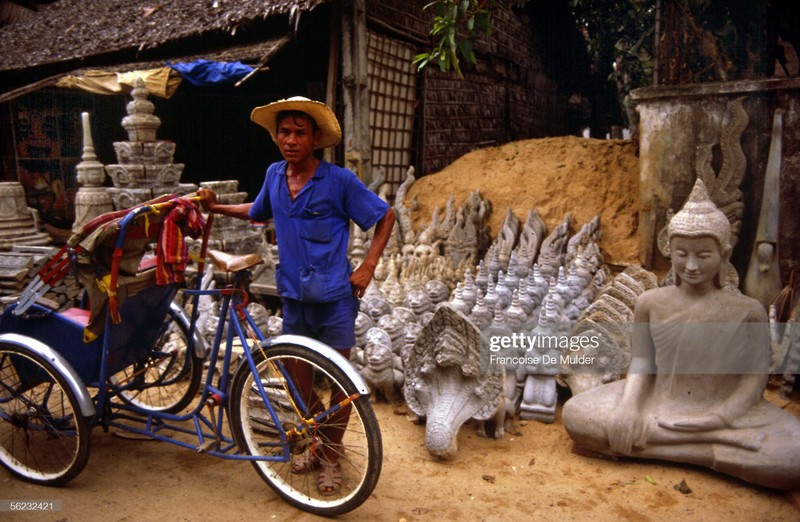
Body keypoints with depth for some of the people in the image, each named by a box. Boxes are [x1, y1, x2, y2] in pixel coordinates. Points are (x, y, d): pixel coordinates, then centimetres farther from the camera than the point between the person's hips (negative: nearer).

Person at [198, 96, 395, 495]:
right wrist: (216, 207, 13)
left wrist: (368, 265, -10)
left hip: (334, 296, -5)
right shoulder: (274, 175, 4)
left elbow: (385, 216, -4)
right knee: (298, 376, 13)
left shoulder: (339, 181, -12)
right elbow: (258, 212, 24)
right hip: (293, 294, 5)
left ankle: (331, 455, 26)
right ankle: (319, 440, 37)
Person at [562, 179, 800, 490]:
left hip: (724, 410, -2)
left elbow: (756, 373, -3)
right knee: (576, 414, -22)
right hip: (659, 404, 2)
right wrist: (629, 406, -15)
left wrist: (720, 416, -17)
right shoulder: (650, 303, -3)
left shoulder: (748, 311, -7)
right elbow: (641, 359, 2)